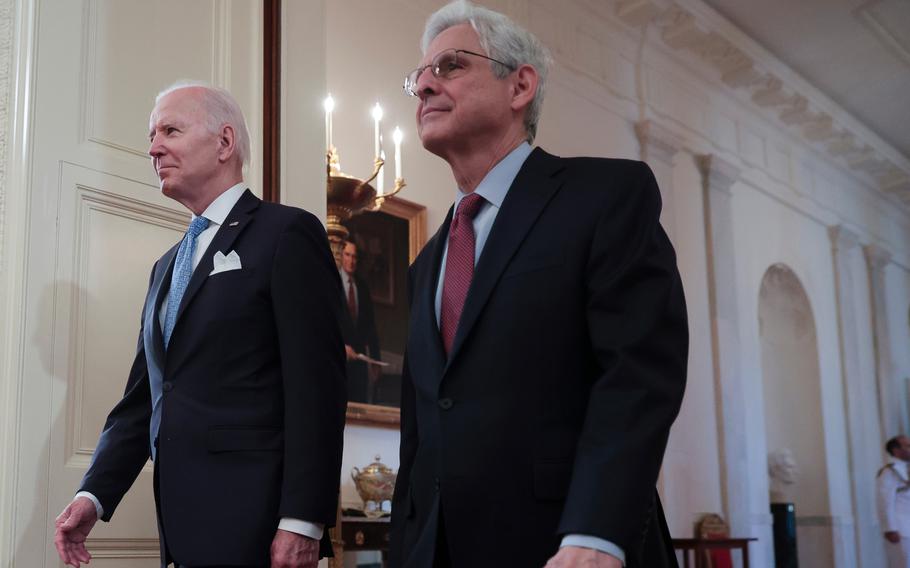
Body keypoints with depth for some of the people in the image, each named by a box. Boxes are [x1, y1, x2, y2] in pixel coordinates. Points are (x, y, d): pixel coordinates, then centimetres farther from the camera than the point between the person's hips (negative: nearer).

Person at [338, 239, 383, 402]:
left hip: (359, 355, 4)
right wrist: (342, 346, -17)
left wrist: (375, 358, 11)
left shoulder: (362, 285, 11)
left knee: (360, 400, 1)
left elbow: (370, 323, 13)